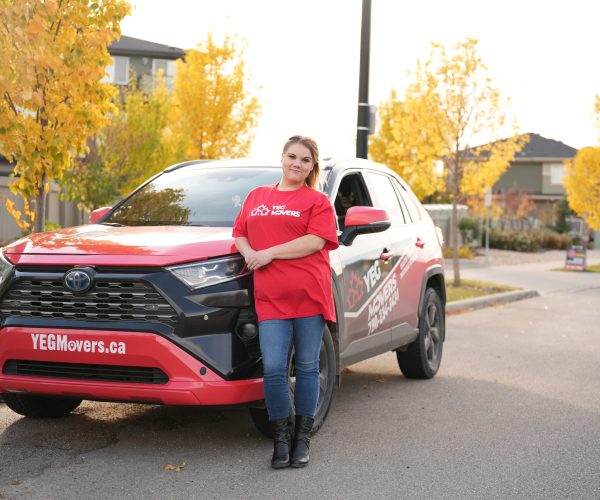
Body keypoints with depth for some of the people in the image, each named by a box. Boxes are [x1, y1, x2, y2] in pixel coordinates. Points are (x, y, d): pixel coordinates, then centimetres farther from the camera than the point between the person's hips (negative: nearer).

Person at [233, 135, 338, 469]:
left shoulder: (317, 200, 6)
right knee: (273, 368, -6)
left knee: (307, 366, 4)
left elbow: (315, 241, -8)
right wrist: (249, 253, -3)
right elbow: (239, 233, 20)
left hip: (309, 294, -2)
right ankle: (281, 439, 7)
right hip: (270, 297, 2)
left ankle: (303, 438, 15)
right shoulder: (257, 196, 20)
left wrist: (270, 253, -11)